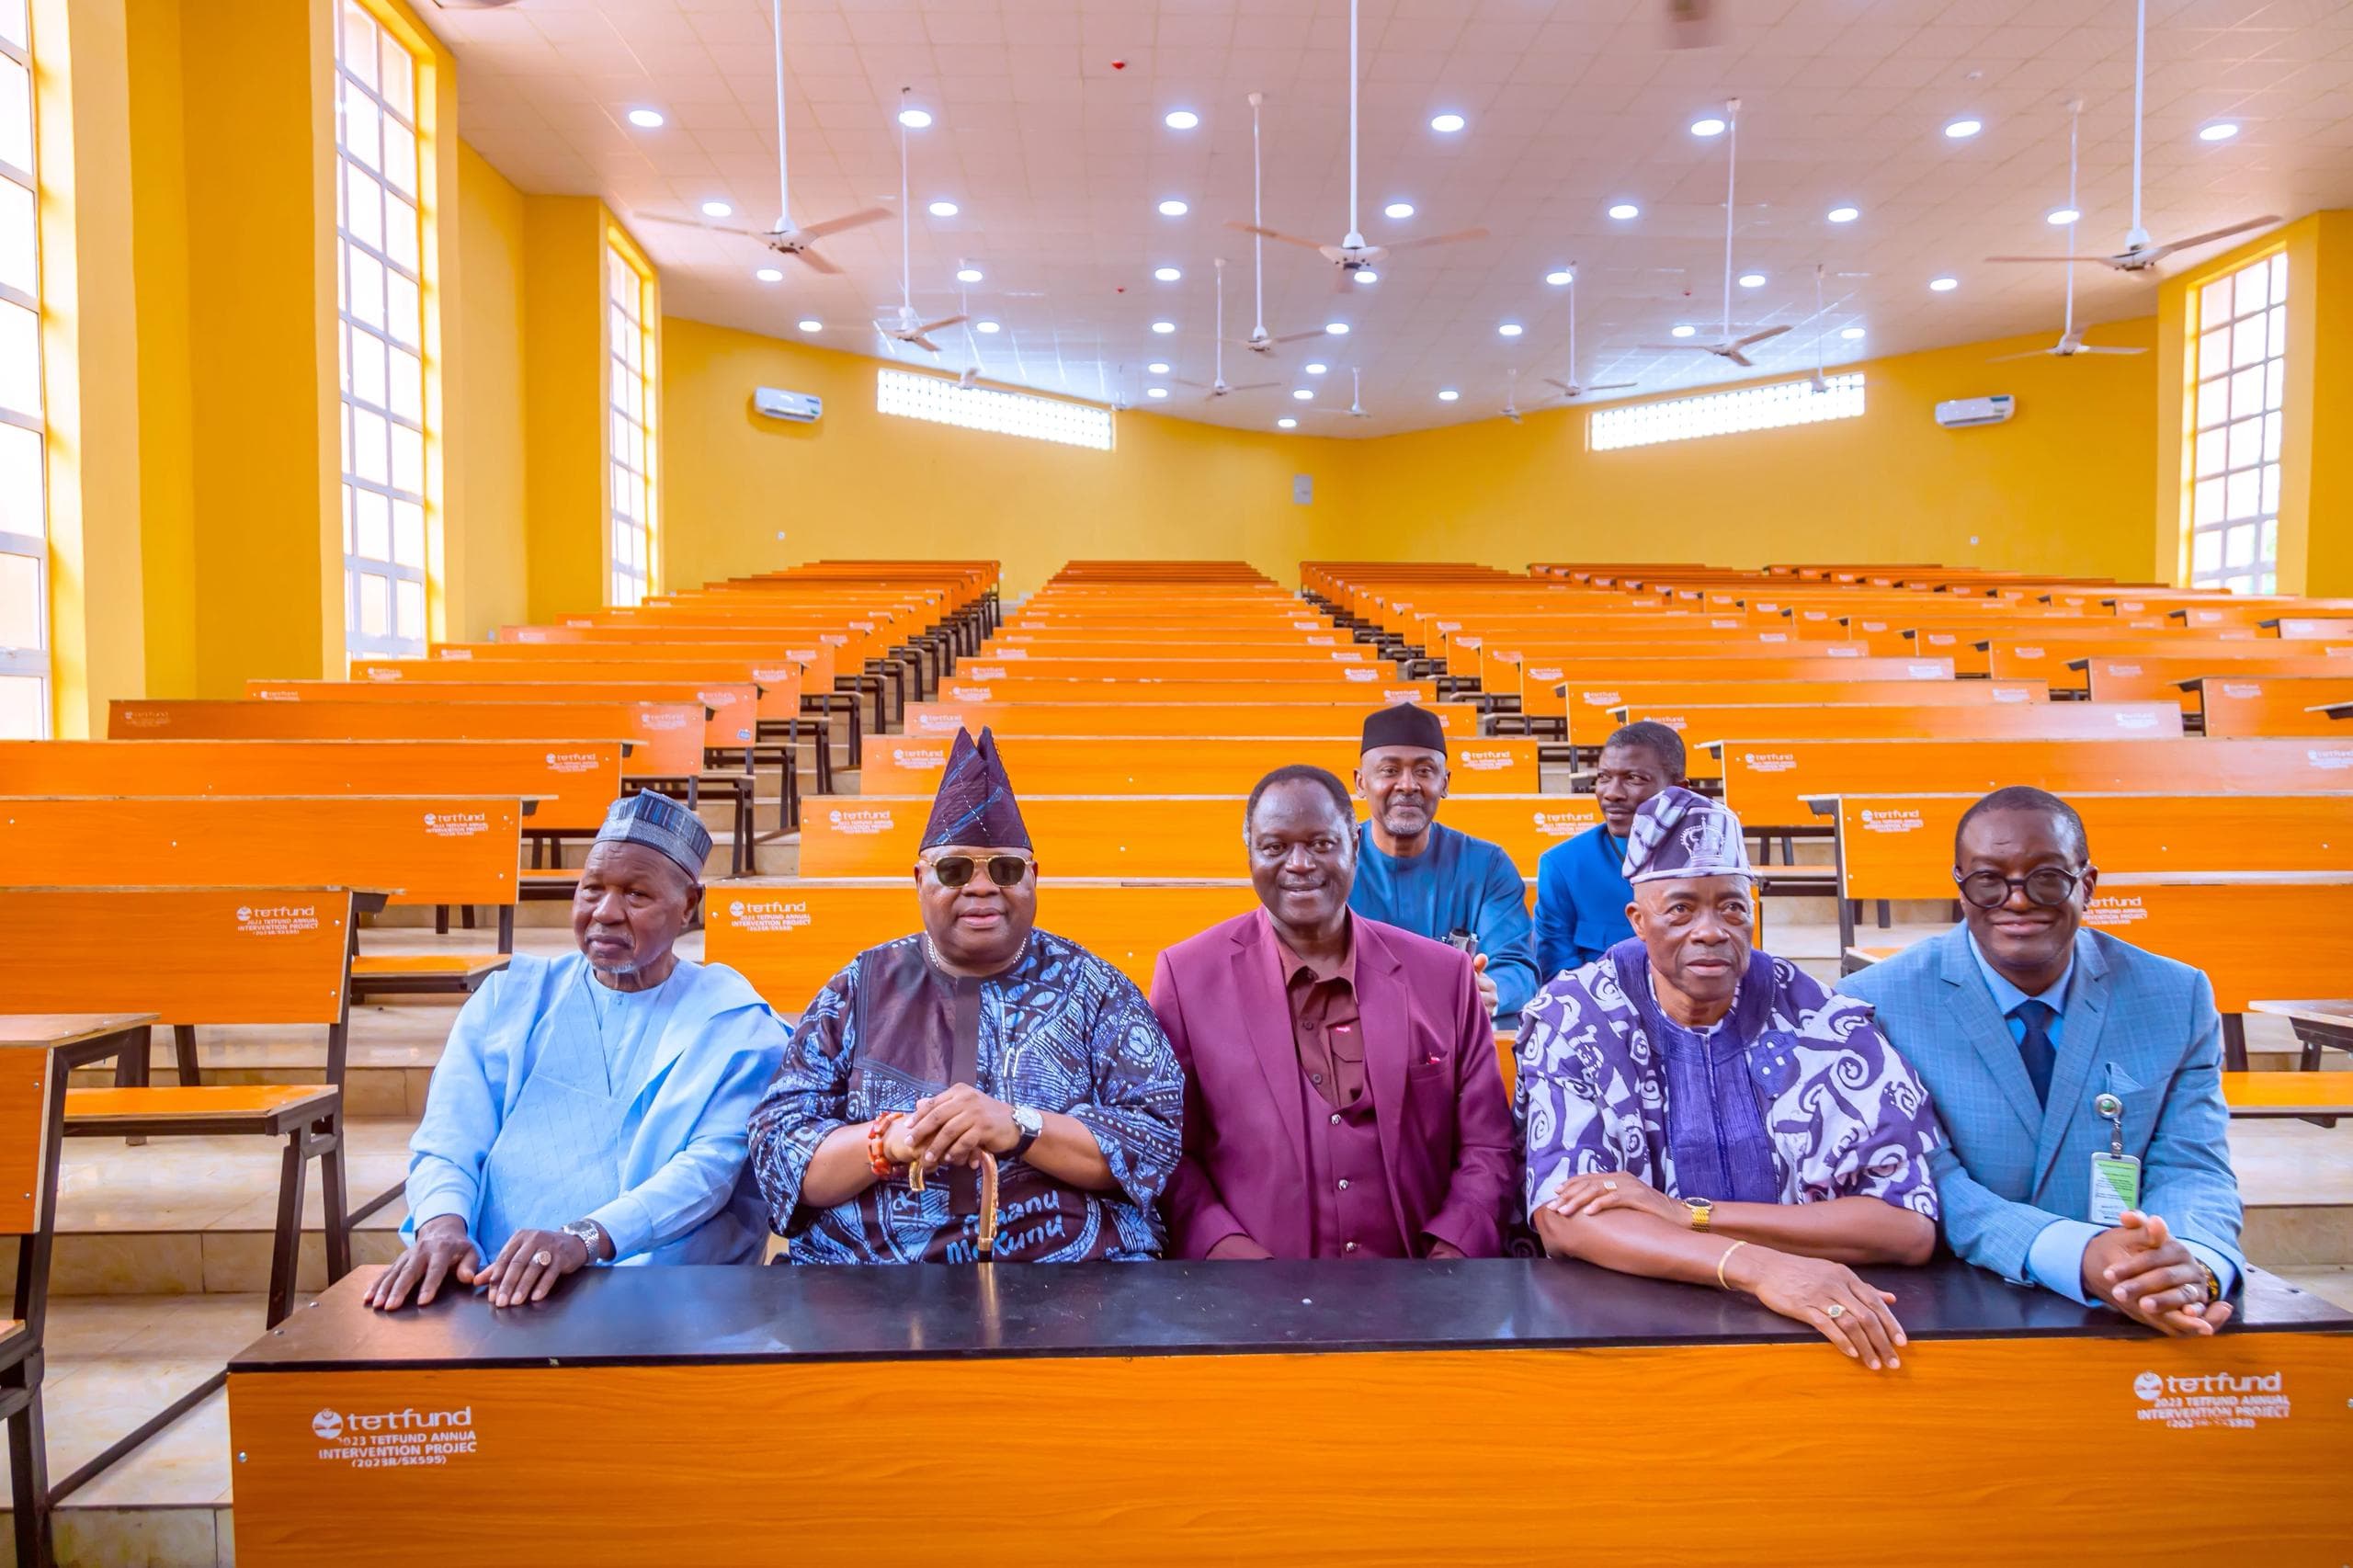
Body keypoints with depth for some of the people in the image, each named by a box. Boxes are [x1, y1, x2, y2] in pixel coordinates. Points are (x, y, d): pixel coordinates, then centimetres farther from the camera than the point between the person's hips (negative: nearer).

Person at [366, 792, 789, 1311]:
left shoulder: (733, 1022, 3)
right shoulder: (509, 996, 13)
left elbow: (711, 1166, -9)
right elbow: (449, 1139, 5)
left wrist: (583, 1239, -26)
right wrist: (442, 1225, -18)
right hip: (496, 1284, 3)